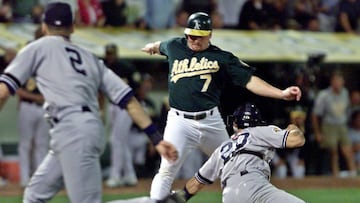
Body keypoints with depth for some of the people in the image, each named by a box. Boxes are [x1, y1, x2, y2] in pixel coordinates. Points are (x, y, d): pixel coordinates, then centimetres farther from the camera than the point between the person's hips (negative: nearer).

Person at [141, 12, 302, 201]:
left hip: (211, 121, 1)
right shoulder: (174, 47, 6)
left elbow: (250, 80, -6)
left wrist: (281, 93, -17)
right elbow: (159, 46, 31)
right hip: (180, 121, -1)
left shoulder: (223, 58, 1)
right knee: (167, 170, -15)